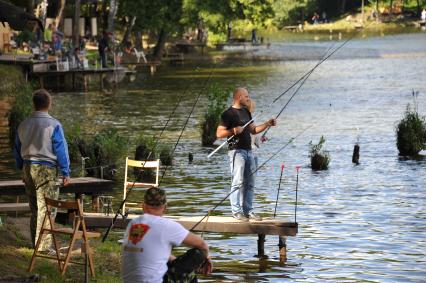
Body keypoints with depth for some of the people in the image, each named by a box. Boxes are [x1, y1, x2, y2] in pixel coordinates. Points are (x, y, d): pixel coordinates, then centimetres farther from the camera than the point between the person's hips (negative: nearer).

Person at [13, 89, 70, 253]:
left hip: (28, 168, 6)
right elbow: (61, 150, -9)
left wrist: (22, 169, 26)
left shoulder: (23, 125, 7)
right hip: (46, 169, -6)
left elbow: (17, 150, 16)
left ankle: (35, 242, 21)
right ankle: (44, 244, -3)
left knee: (34, 208, 15)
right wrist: (65, 173, -3)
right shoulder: (53, 125, -11)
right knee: (46, 208, -2)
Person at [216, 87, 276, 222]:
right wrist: (233, 131, -23)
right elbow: (219, 133, -10)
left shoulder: (246, 112, 18)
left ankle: (248, 211, 12)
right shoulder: (228, 114, -6)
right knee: (238, 182, -10)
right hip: (236, 151, -8)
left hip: (248, 151, 8)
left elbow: (253, 130, 23)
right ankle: (236, 211, -8)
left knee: (249, 183, 7)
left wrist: (267, 124, 13)